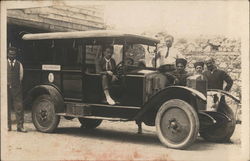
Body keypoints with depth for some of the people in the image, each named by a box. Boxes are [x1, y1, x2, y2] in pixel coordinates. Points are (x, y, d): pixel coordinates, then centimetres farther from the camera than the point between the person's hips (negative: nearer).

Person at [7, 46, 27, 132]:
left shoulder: (19, 64, 9)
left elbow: (21, 75, 10)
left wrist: (17, 84, 3)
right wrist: (6, 83, 1)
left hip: (16, 88, 0)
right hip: (6, 87, 0)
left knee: (19, 107, -4)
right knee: (7, 108, 4)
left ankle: (20, 126, 0)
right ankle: (8, 126, 12)